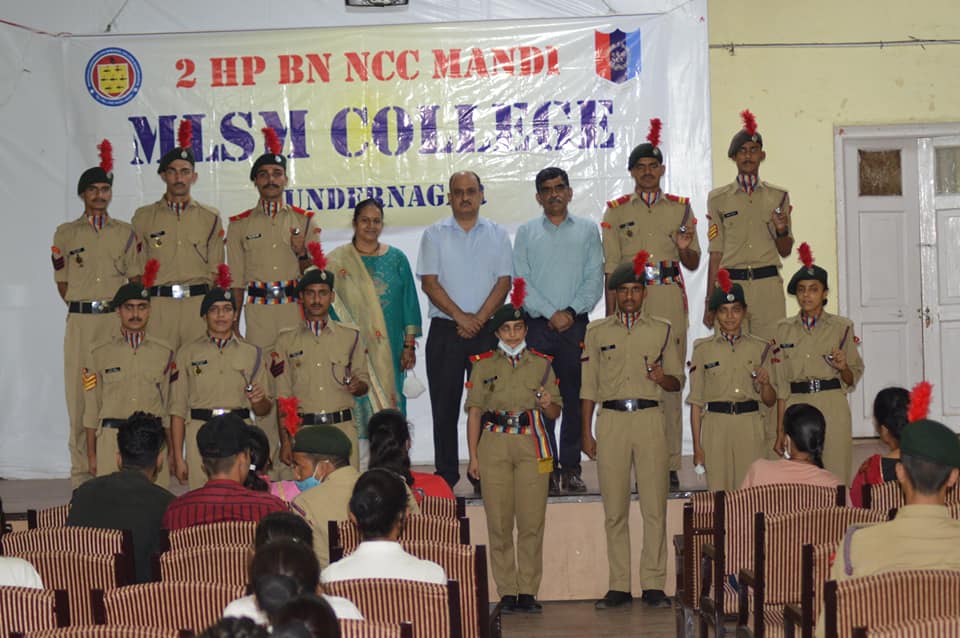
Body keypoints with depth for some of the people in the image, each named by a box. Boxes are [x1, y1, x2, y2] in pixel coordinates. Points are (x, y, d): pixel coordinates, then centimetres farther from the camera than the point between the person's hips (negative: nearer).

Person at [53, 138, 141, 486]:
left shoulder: (125, 232, 11)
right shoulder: (66, 233, 10)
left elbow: (136, 281, 10)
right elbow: (63, 284, 12)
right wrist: (83, 306, 3)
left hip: (118, 318, 0)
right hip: (81, 321, 0)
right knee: (80, 390, -3)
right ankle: (82, 469, 1)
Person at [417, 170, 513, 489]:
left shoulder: (497, 234, 9)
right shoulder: (434, 234, 6)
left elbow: (504, 282, 2)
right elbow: (429, 282, -2)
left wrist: (479, 319, -10)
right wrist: (461, 318, -10)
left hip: (487, 329, 1)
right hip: (445, 331, 0)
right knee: (445, 405, 1)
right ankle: (446, 476, 7)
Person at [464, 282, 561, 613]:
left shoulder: (542, 364, 12)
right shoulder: (483, 365, 9)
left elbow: (556, 412, 13)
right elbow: (474, 411, 7)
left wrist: (547, 405, -11)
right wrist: (473, 455, 1)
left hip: (532, 444, 1)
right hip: (494, 445, 0)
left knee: (532, 522, -3)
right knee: (499, 523, -1)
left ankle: (528, 592, 4)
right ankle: (507, 592, 6)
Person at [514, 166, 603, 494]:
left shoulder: (587, 231, 11)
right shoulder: (526, 233, 10)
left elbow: (595, 279, 4)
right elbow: (522, 281, 2)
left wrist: (572, 311, -9)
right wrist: (551, 313, -8)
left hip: (576, 325, 0)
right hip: (538, 327, 0)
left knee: (575, 399, -1)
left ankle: (571, 468, 3)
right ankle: (547, 469, -1)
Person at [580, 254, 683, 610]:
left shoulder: (661, 330, 11)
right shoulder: (597, 331, 12)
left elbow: (678, 382, 13)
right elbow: (589, 385, 11)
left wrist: (663, 378, -10)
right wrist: (586, 432, 6)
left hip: (649, 418, 0)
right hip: (611, 420, 0)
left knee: (654, 506, -4)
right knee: (614, 508, 1)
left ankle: (653, 585, 1)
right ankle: (619, 586, 5)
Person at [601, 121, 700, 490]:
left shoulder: (680, 208, 12)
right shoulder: (616, 211, 9)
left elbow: (693, 264, 13)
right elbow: (611, 267, 5)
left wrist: (686, 248, -10)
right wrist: (611, 315, -2)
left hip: (670, 297, 1)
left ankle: (670, 466, 2)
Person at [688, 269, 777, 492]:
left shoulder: (760, 348, 8)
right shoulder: (703, 348, 4)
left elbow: (770, 401, 11)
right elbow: (696, 401, 4)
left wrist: (765, 383, -11)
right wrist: (697, 446, -1)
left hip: (750, 427, 1)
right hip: (716, 426, -1)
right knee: (718, 492, -2)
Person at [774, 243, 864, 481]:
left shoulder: (841, 327, 4)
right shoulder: (784, 329, 8)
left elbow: (852, 380, 10)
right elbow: (782, 384, 9)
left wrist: (843, 367, -13)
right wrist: (780, 430, 6)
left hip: (833, 408, -1)